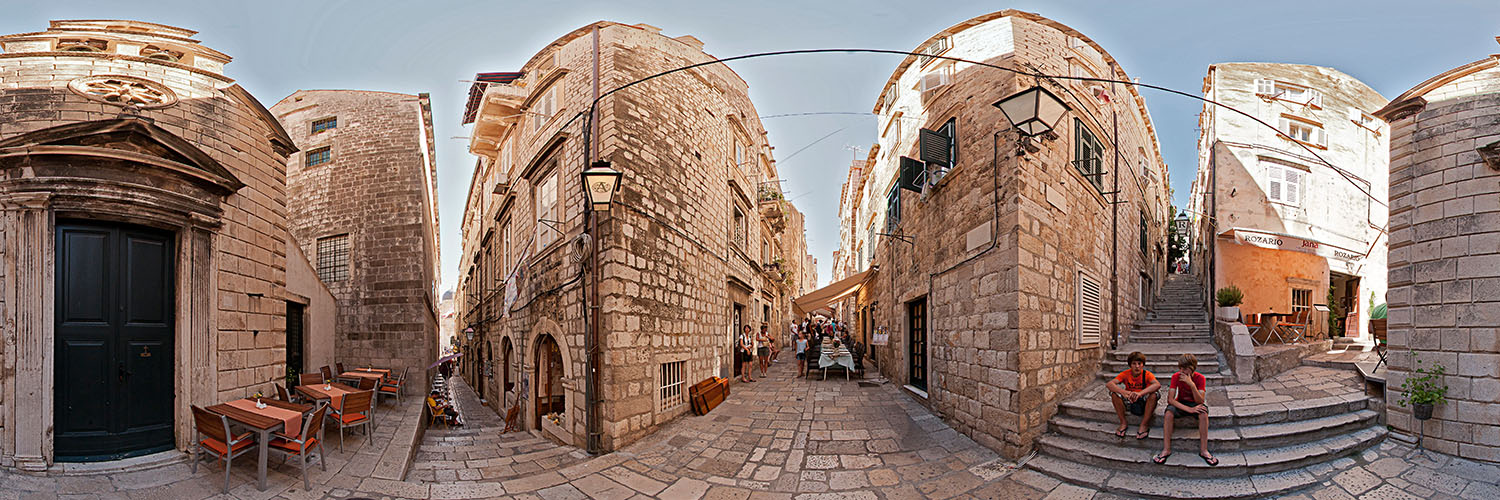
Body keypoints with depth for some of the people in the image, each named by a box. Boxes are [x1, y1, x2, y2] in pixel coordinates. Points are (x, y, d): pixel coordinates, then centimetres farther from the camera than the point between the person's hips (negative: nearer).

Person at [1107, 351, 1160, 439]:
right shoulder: (1125, 374, -12)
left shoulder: (1147, 374, -16)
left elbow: (1158, 385, -38)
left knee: (1153, 395, -32)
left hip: (1144, 401, -1)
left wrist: (1140, 393, -51)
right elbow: (1109, 384, -25)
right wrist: (1123, 392, -45)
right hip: (1129, 401, 2)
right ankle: (1123, 423, -11)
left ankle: (1144, 425, -18)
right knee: (1114, 393, -23)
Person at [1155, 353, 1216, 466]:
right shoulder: (1176, 376, -15)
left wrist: (1191, 384, -40)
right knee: (1169, 413, -32)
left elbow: (1200, 401, -26)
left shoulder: (1200, 378, -16)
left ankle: (1203, 450, -25)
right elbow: (1170, 399, -21)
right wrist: (1188, 409, -33)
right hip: (1181, 404, 0)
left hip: (1196, 404, 0)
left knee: (1203, 413, -35)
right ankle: (1166, 449, -28)